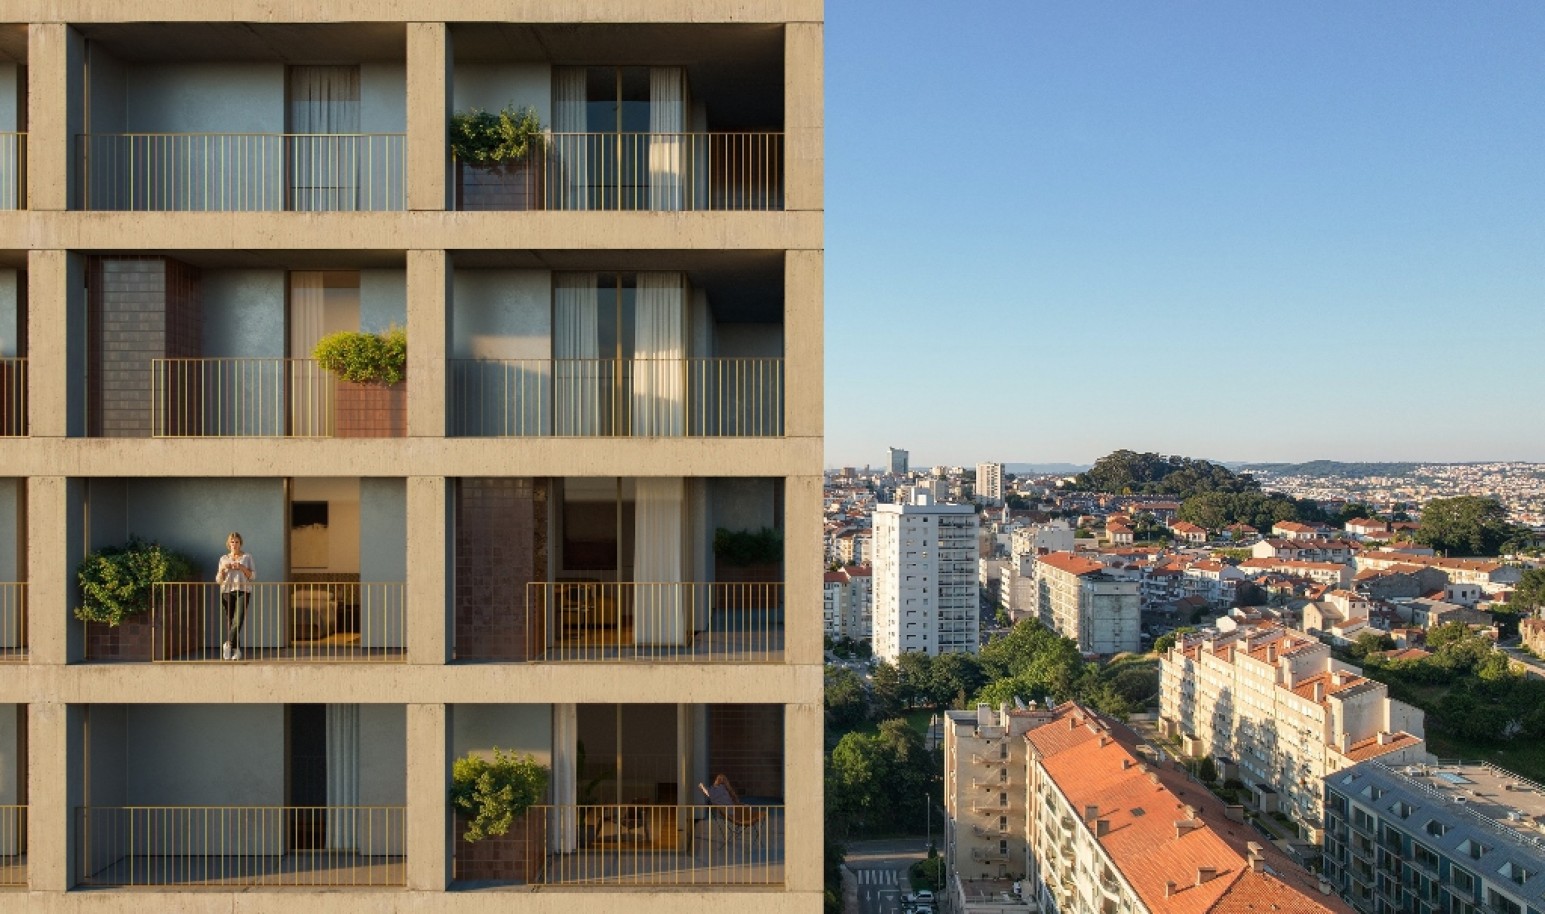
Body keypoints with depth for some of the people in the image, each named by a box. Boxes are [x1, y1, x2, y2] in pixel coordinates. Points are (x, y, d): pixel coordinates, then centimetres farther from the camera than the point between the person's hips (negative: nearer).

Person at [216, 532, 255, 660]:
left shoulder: (247, 556, 12)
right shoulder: (223, 559, 17)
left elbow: (253, 575, 6)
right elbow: (218, 580, 15)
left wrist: (242, 567, -9)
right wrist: (222, 569, -4)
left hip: (243, 591, -2)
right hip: (227, 591, 2)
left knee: (238, 619, -20)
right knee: (229, 620, -3)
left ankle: (228, 644, -23)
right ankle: (235, 650, -1)